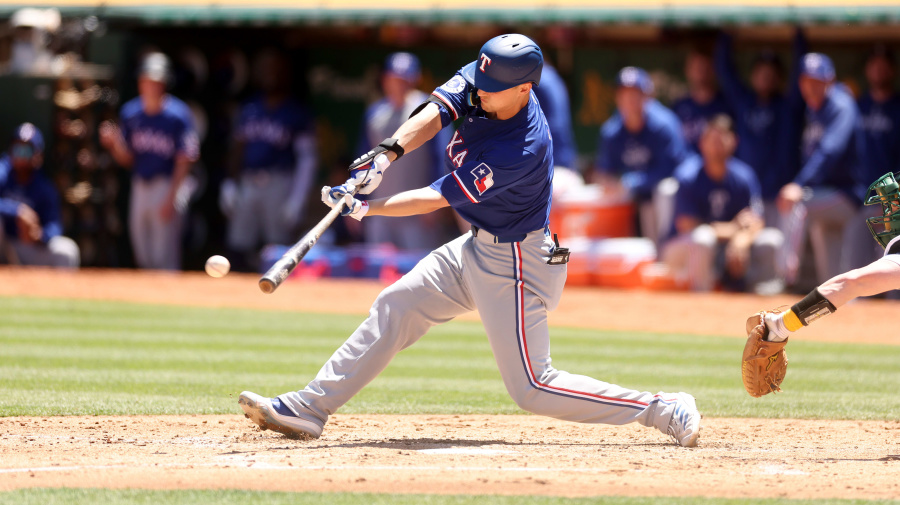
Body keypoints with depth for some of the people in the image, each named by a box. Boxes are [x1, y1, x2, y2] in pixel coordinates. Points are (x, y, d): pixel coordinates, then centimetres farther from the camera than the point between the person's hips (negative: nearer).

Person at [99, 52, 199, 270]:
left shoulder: (178, 114, -9)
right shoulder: (130, 112, 7)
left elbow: (184, 161, -9)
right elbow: (126, 160, 12)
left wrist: (171, 197, -14)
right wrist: (115, 143, -9)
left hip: (167, 185, -6)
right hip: (140, 185, 6)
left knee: (164, 259, -8)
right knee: (143, 257, 10)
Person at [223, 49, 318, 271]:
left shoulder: (297, 114, -3)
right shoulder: (250, 109, 13)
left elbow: (307, 159, -4)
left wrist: (296, 200, -12)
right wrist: (231, 186, 12)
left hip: (278, 184, -5)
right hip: (247, 184, 5)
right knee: (239, 246, 2)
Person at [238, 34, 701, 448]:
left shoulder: (522, 150, -31)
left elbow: (439, 198, -25)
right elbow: (434, 114, -15)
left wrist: (364, 209, -22)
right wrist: (388, 153, -34)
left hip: (514, 262, -9)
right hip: (478, 246, 9)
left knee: (532, 388, -9)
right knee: (394, 307, 8)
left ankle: (663, 410, -5)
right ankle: (310, 407, 12)